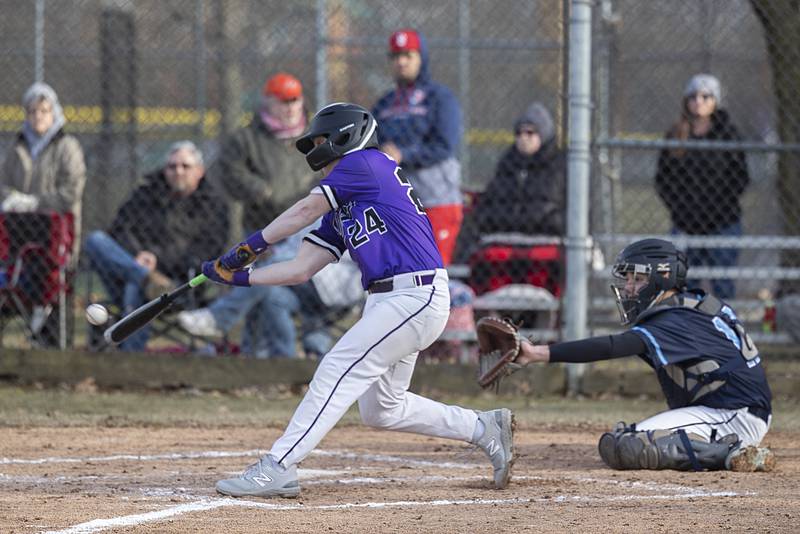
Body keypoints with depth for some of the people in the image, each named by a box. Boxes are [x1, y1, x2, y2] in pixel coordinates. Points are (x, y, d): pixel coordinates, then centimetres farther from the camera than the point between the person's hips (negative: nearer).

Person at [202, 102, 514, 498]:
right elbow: (301, 269, 16)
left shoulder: (365, 163, -4)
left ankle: (277, 468, -19)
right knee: (380, 410, 14)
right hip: (385, 301, 10)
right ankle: (486, 429, 25)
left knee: (337, 372, -16)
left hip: (416, 298, -10)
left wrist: (251, 246, 2)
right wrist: (238, 276, 7)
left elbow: (304, 211, -5)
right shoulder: (339, 211, 20)